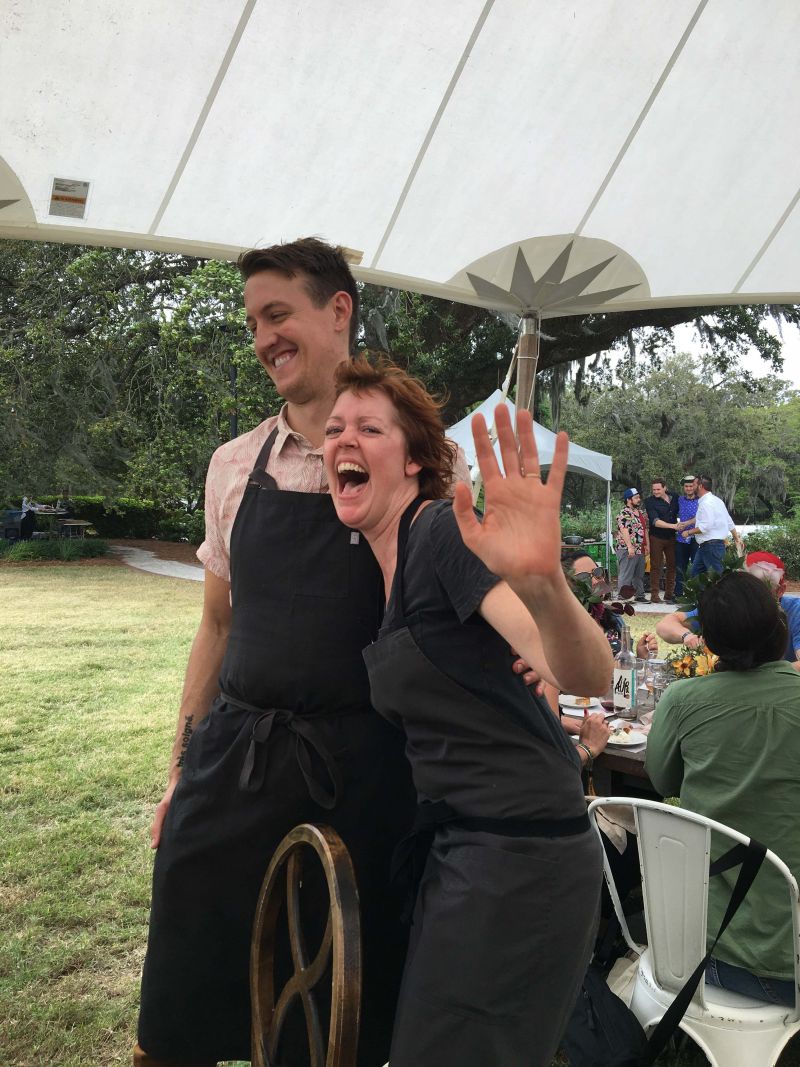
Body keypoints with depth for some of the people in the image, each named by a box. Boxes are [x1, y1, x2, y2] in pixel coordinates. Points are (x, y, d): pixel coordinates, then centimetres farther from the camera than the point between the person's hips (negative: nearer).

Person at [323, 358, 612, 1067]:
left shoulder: (443, 531, -18)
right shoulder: (373, 563, 9)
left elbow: (588, 677, -29)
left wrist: (542, 583, -50)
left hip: (522, 858, -9)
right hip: (459, 846, 9)